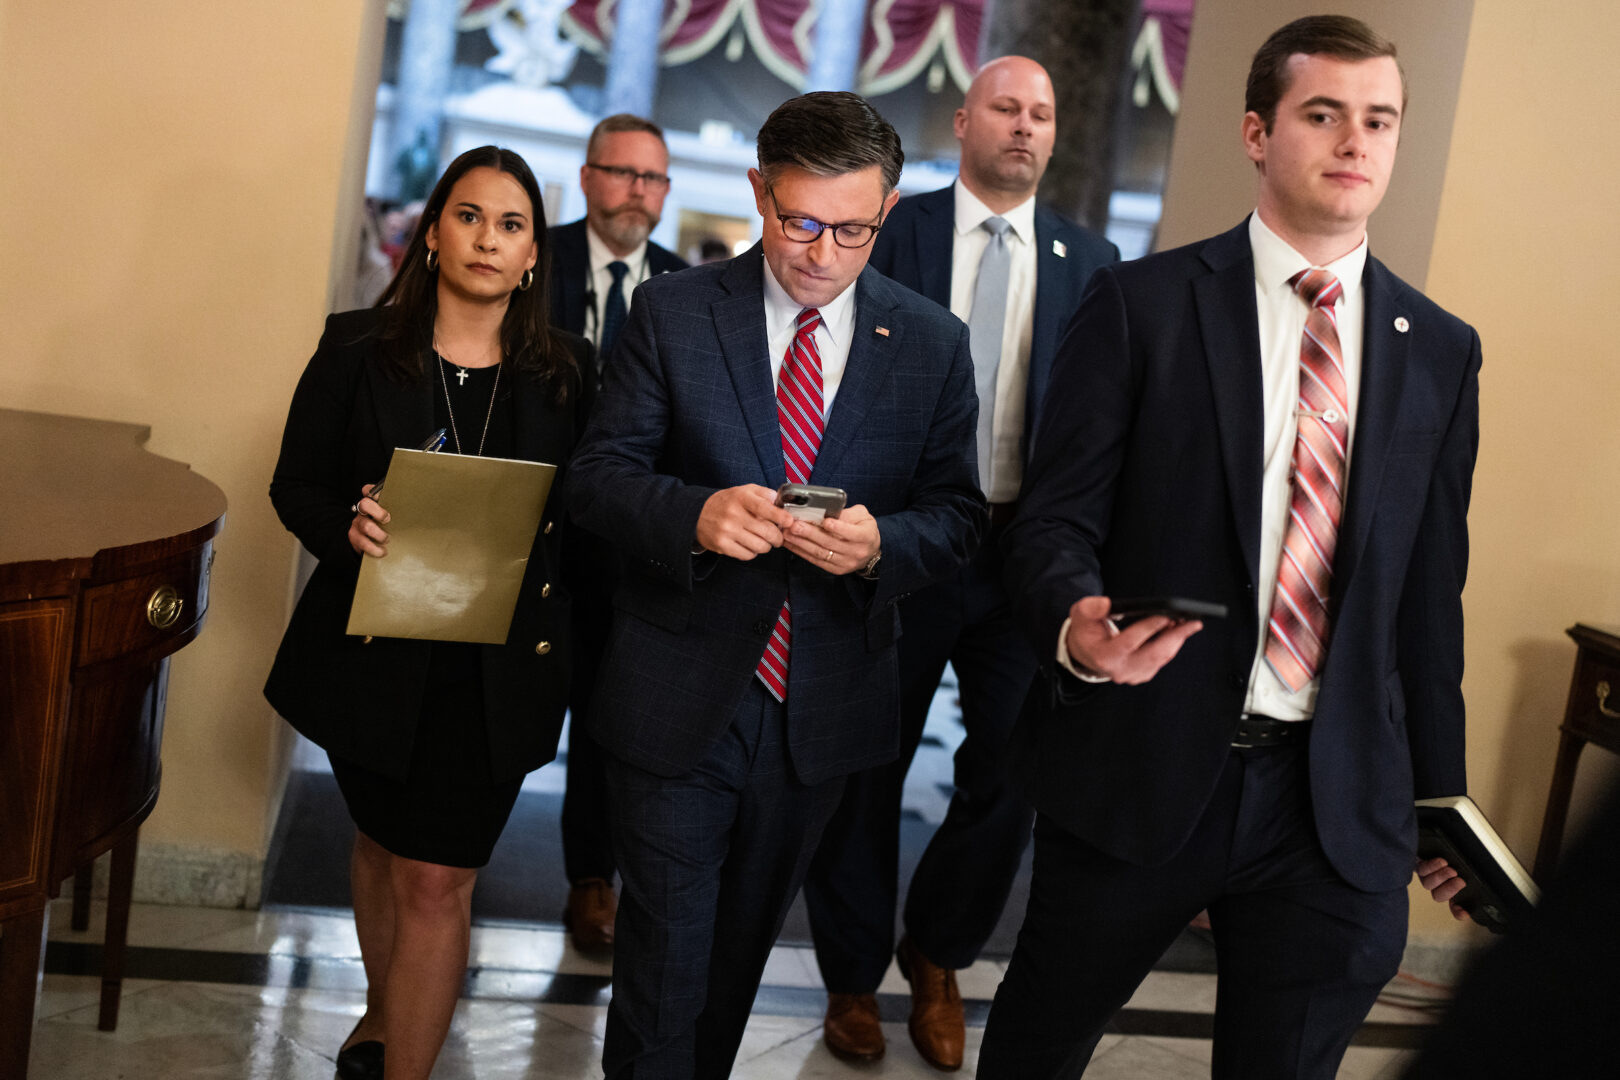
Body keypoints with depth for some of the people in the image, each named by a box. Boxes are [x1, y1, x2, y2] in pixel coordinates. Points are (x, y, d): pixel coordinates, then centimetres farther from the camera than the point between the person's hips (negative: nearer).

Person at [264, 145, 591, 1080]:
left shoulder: (567, 372, -2)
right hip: (374, 652, 2)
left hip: (496, 669, -1)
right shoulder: (358, 349, -2)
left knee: (439, 880, -4)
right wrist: (349, 527, -20)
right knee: (384, 844, 23)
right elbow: (294, 487, 1)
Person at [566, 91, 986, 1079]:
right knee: (665, 953, 6)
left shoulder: (933, 343, -1)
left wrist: (882, 544, -21)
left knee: (743, 943, 22)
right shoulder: (672, 312, -5)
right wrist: (696, 513, -27)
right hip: (679, 701, -2)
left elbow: (957, 512, 2)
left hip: (826, 708, 2)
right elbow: (599, 477, -6)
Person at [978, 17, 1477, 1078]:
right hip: (1140, 770, -2)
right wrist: (1077, 621, -26)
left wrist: (1439, 791, 13)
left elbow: (1431, 585, 11)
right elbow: (1055, 517, -5)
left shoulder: (1441, 349, 8)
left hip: (1339, 799, 3)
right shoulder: (1141, 302, -3)